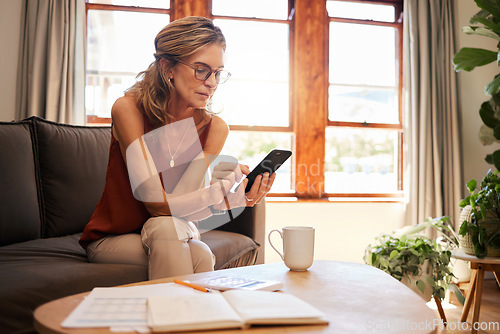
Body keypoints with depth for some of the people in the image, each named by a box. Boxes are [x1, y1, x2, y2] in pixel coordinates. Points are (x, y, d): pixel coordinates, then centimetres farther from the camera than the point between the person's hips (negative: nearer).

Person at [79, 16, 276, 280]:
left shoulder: (215, 128, -10)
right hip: (111, 238, -2)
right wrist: (223, 191, -39)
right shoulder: (128, 108, -19)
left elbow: (181, 199, -18)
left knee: (200, 256, -31)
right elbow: (156, 203, -25)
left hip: (175, 237, 2)